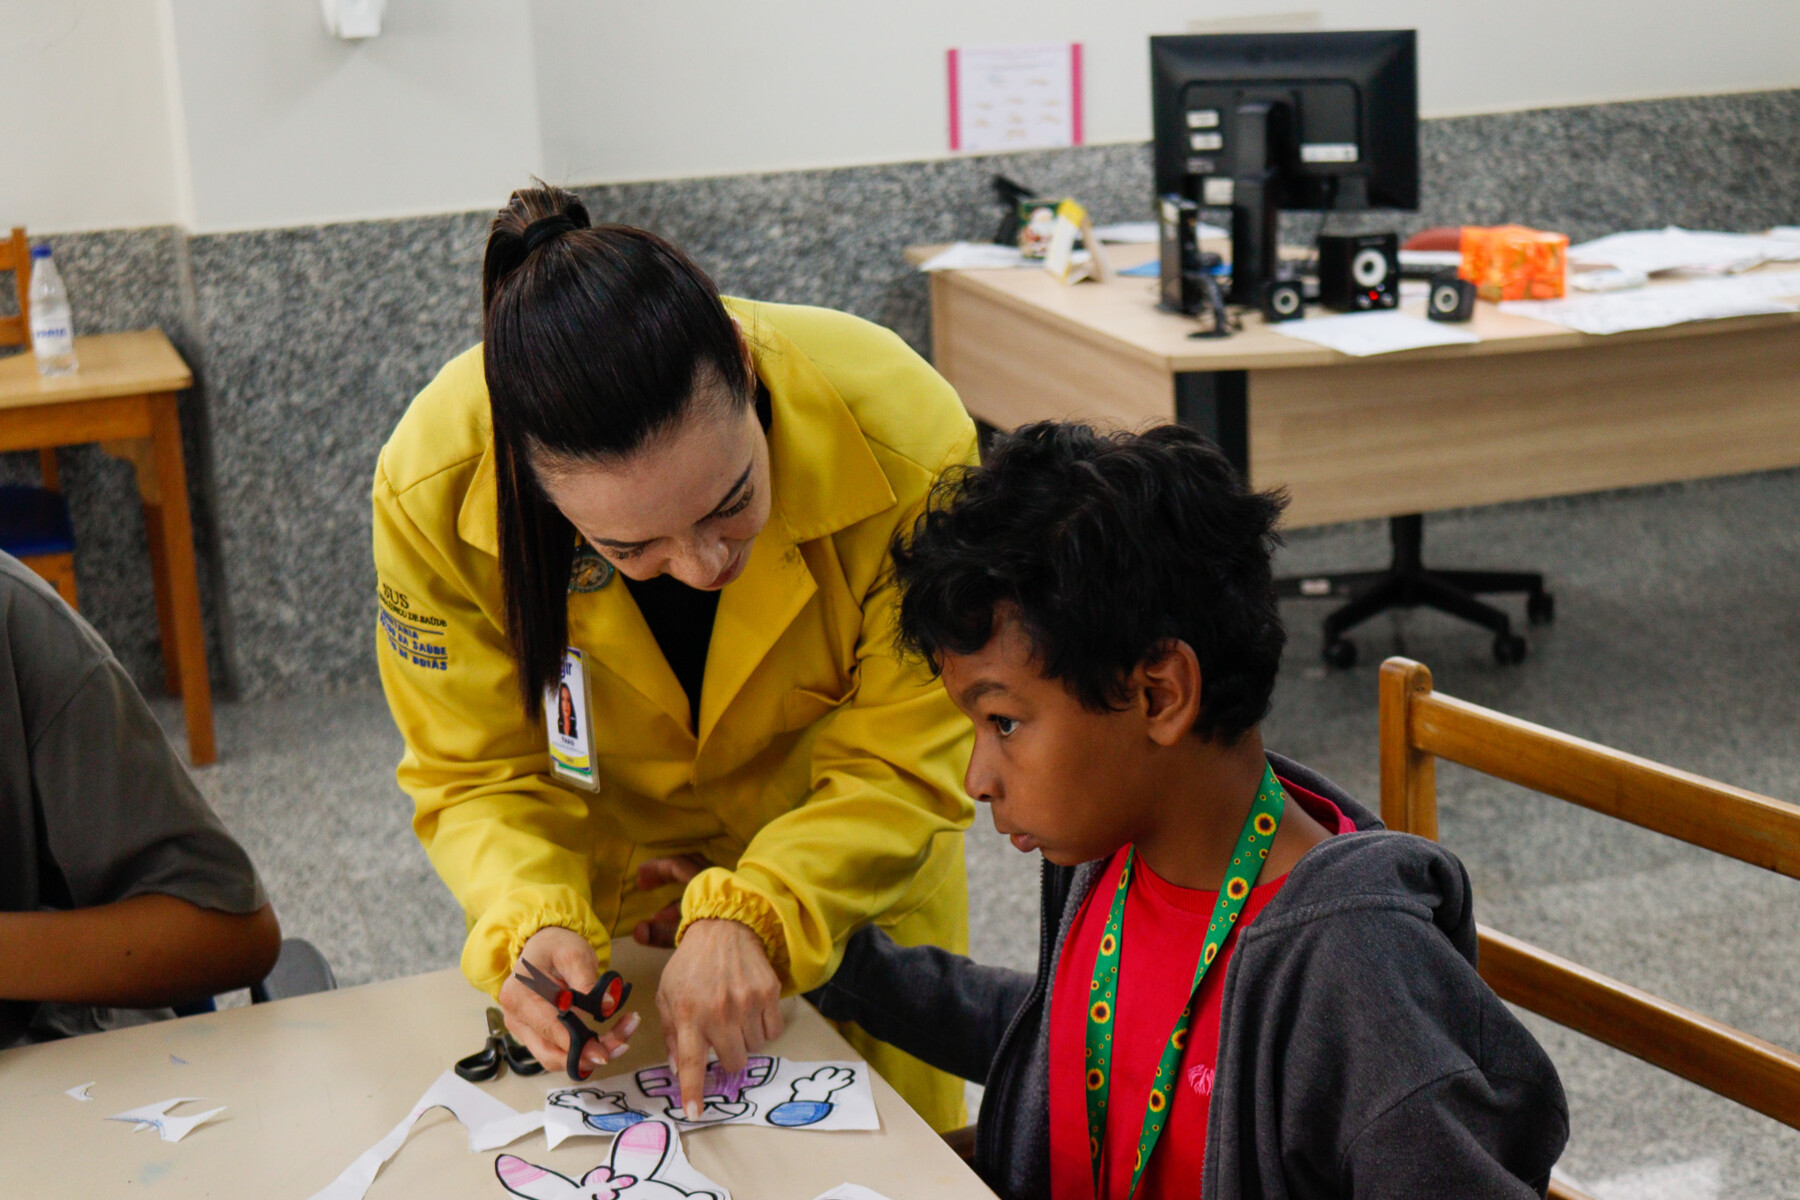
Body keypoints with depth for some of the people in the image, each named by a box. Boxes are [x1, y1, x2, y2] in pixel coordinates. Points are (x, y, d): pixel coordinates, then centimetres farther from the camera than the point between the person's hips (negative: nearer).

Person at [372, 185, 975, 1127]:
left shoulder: (904, 441, -36)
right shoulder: (433, 488, -32)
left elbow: (902, 765, -25)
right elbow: (477, 776, -18)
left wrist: (749, 917, -41)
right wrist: (533, 925, -38)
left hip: (847, 875, 0)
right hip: (606, 899, 0)